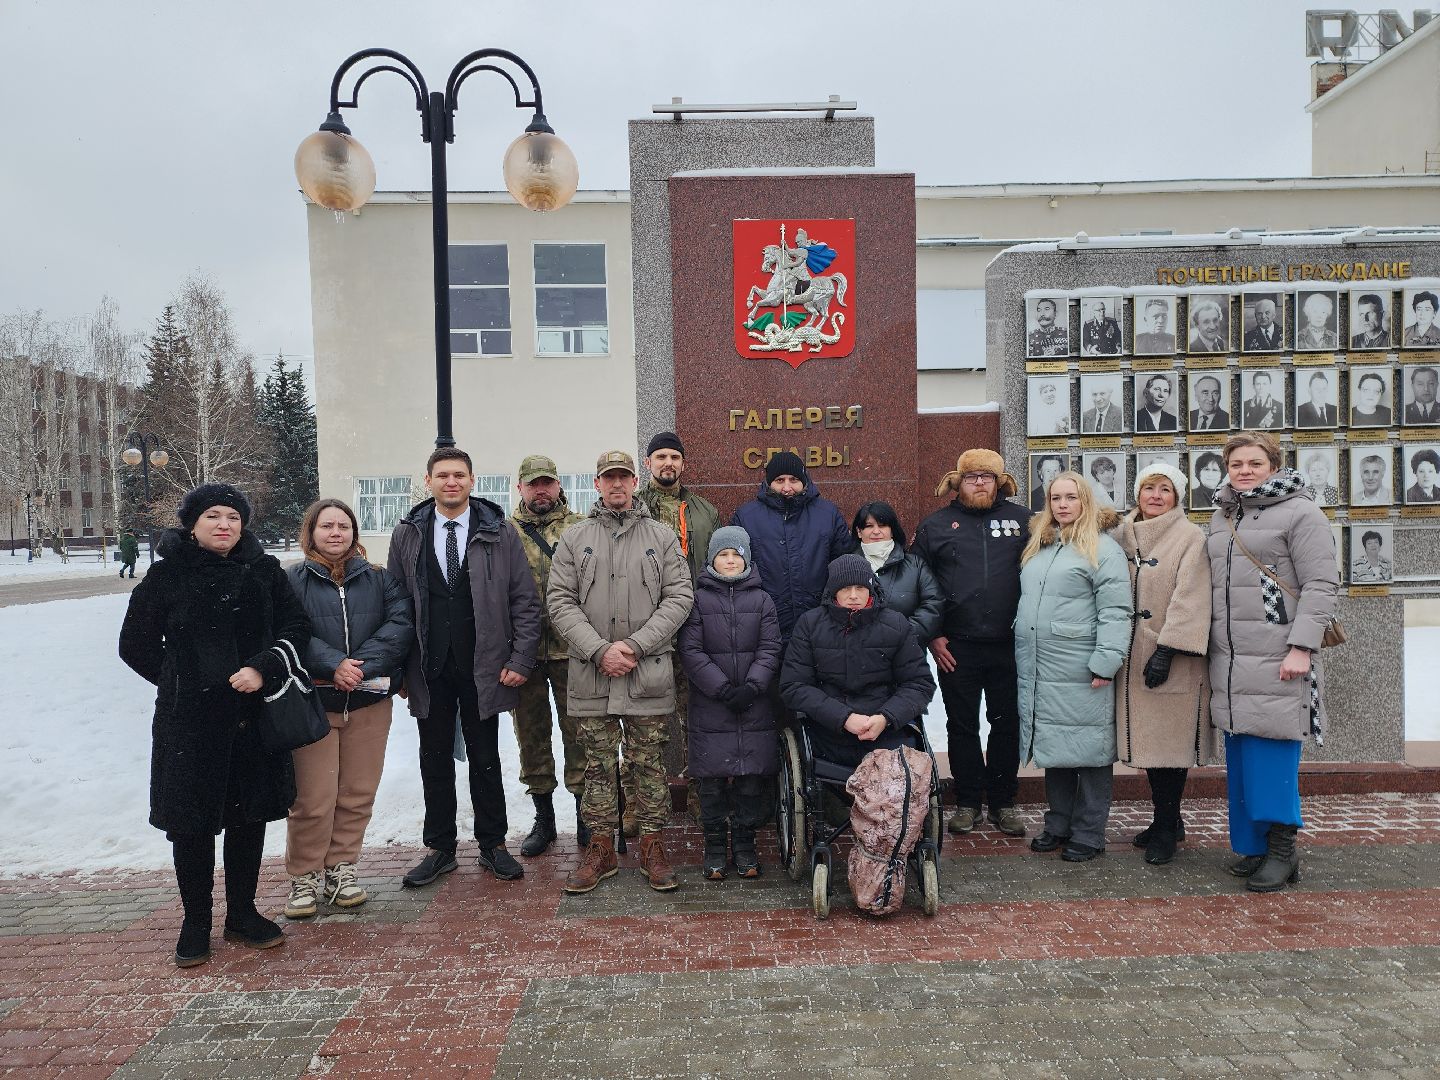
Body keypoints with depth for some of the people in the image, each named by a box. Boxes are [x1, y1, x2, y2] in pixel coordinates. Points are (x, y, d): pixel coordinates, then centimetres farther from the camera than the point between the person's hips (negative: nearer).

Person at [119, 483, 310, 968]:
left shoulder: (265, 571, 2)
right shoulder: (166, 576, -2)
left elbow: (295, 627, -2)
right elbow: (136, 644, 4)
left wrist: (263, 669, -17)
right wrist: (186, 684, 1)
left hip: (254, 715, 2)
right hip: (189, 721, -2)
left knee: (249, 817, 10)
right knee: (192, 822, 5)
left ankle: (242, 914, 26)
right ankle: (195, 923, 22)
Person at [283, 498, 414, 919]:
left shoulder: (379, 580, 9)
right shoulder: (292, 581, 3)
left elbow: (401, 625, -5)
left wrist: (360, 665, -17)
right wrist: (333, 664, -23)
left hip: (369, 702, 3)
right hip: (312, 702, -2)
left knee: (358, 795, 8)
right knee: (312, 800, -3)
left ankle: (341, 868, 24)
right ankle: (303, 877, 16)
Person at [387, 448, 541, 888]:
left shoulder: (500, 533, -1)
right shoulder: (407, 534, 4)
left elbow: (525, 601, 0)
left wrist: (520, 659, -7)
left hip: (483, 668, -1)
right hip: (429, 670, 2)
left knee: (485, 760, 9)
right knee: (434, 761, 11)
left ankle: (492, 845, 23)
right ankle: (440, 848, 24)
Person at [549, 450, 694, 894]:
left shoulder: (662, 536, 6)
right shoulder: (574, 538, 7)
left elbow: (679, 596, -1)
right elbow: (560, 601, 0)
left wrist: (637, 644, -12)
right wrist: (599, 650, -12)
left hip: (649, 673, -1)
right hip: (591, 674, 1)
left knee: (649, 765, 7)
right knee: (598, 765, 10)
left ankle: (652, 847, 20)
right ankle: (601, 850, 22)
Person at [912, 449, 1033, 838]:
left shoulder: (1021, 520, 5)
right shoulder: (935, 525, 5)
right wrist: (932, 636, 0)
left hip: (1008, 645, 0)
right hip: (956, 648, 0)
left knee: (1007, 725, 10)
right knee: (962, 726, 9)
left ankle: (1003, 802, 23)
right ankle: (968, 802, 22)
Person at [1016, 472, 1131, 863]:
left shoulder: (1102, 549, -6)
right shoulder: (1037, 547, 16)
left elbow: (1115, 612, -12)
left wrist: (1105, 664, -18)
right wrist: (1023, 654, 15)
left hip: (1081, 676, -7)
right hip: (1038, 672, 7)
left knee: (1088, 751, 2)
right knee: (1053, 750, 15)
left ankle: (1088, 834, 13)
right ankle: (1058, 826, 26)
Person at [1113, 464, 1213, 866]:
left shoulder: (1191, 537, -5)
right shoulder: (1123, 535, 11)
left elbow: (1188, 600, -13)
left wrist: (1166, 650, -20)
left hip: (1172, 660, -5)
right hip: (1134, 658, 5)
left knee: (1170, 741, -1)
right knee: (1148, 740, 11)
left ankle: (1166, 827, 12)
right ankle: (1166, 820, 26)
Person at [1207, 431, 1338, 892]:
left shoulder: (1300, 512, -5)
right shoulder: (1221, 518, 17)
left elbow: (1321, 585, -10)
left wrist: (1301, 647, -17)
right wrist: (1210, 647, 17)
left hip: (1277, 661, -7)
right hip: (1228, 662, 7)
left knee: (1273, 753, -5)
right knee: (1239, 758, 10)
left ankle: (1282, 850, 7)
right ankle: (1251, 845, 20)